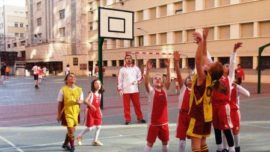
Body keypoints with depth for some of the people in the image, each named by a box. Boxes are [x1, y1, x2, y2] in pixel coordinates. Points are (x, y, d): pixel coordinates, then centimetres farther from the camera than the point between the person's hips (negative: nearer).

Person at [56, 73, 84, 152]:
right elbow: (60, 103, -4)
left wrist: (79, 101, -18)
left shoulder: (79, 89, 2)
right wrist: (59, 114, -3)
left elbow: (82, 100, 7)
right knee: (70, 129, -8)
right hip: (67, 112, -4)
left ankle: (65, 144, 37)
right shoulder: (63, 90, -7)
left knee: (71, 130, 15)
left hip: (75, 112, 4)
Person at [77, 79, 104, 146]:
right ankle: (79, 136, 22)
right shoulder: (91, 93, -11)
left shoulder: (99, 94, 8)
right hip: (90, 111, -6)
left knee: (98, 127, 3)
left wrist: (100, 111, 12)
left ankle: (95, 140, 15)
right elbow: (85, 101, -23)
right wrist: (91, 105, -36)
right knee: (89, 128, 0)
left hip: (97, 112, 6)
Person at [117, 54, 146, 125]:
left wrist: (137, 81, -12)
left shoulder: (136, 68, 7)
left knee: (137, 104, 7)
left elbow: (140, 77, 9)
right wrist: (120, 89, -4)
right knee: (126, 105, 2)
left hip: (134, 89, 1)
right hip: (125, 90, -1)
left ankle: (140, 118, 18)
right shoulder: (122, 69, 3)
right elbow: (120, 80, 2)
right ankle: (127, 119, 12)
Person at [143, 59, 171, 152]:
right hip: (153, 122, -4)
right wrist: (148, 70, -37)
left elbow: (168, 80, -13)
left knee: (165, 141, 17)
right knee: (150, 142, 4)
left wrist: (168, 67, -23)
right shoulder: (151, 91, -7)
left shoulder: (164, 90, 2)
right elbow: (146, 83, -25)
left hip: (164, 122, 4)